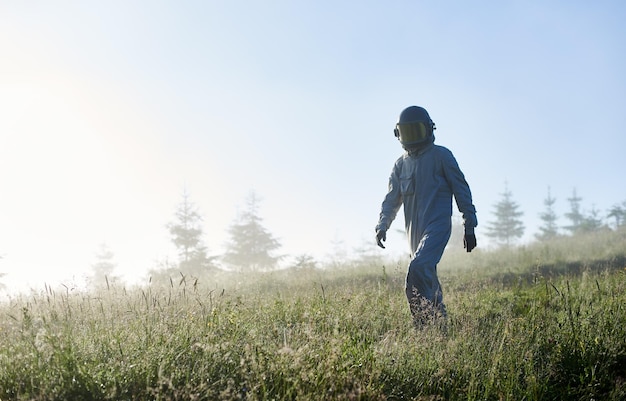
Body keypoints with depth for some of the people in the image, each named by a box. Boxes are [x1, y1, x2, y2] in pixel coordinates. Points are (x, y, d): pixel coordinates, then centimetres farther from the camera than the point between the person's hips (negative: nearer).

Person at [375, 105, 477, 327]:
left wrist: (469, 227, -3)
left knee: (418, 270, -25)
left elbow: (461, 191, -1)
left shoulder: (441, 156, -2)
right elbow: (392, 199, 17)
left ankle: (425, 323, -23)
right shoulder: (401, 164, 14)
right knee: (427, 277, 10)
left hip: (438, 226, -7)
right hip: (415, 232, 7)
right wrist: (382, 225, 0)